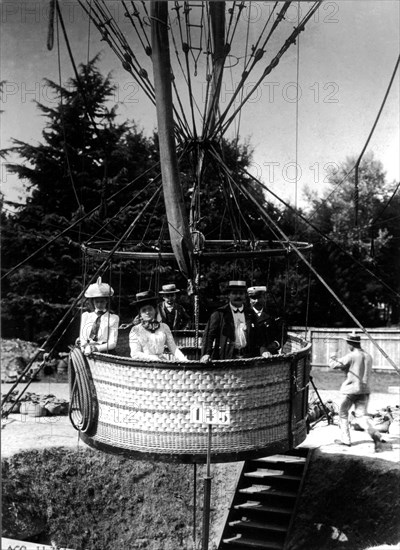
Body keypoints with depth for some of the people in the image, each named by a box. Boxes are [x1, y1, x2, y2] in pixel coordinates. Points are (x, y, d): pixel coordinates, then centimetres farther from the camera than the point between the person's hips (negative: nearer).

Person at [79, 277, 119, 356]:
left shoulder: (113, 318, 7)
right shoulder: (85, 316, 18)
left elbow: (112, 343, 0)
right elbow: (82, 338, 13)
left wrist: (96, 348, -16)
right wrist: (85, 347, -10)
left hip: (104, 353, -3)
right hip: (86, 354, 4)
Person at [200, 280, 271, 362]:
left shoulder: (251, 314, 16)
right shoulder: (219, 314, 5)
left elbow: (258, 336, 17)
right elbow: (208, 335, -1)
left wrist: (263, 350, -1)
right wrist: (206, 354, -16)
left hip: (248, 357, 3)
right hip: (227, 358, -3)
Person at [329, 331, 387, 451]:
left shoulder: (351, 356, -12)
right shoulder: (368, 357, 10)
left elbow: (334, 365, -10)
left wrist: (332, 359, 16)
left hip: (350, 389, -5)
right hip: (364, 390, 5)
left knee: (343, 413, 14)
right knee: (362, 415, 5)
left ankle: (345, 439, 18)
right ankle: (375, 434, -20)